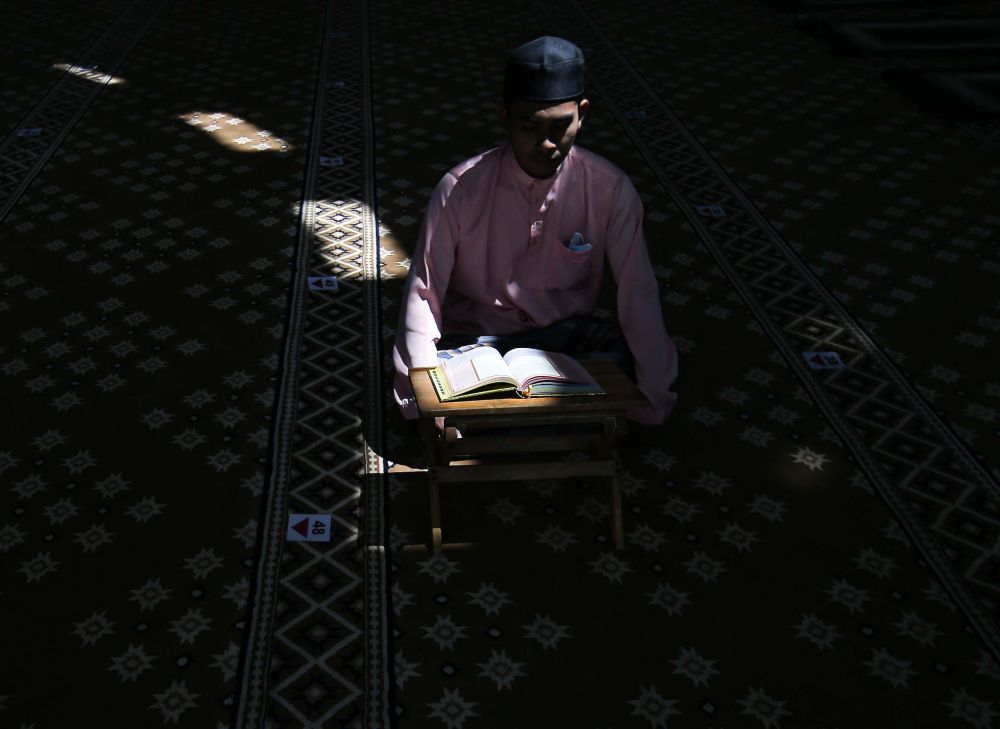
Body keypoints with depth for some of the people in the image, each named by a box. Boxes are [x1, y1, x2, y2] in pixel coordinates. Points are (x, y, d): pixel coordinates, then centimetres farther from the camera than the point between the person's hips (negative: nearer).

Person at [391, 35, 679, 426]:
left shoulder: (610, 189, -12)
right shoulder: (461, 188, -16)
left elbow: (637, 291, -12)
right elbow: (425, 294, -14)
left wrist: (654, 404, -18)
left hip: (567, 335, 2)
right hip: (477, 338, -2)